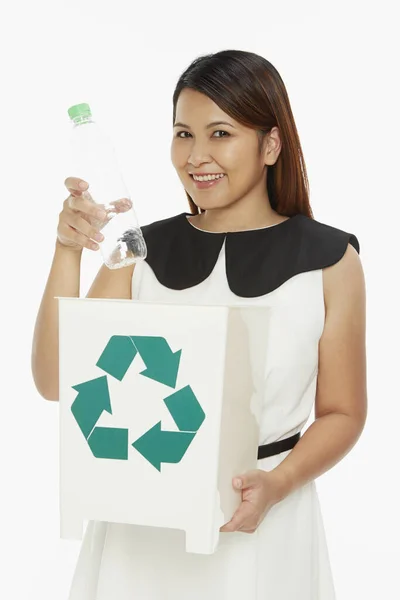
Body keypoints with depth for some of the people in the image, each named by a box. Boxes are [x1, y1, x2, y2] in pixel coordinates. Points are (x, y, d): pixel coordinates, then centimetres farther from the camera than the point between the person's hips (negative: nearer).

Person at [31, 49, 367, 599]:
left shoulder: (329, 261, -6)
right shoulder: (141, 251, 0)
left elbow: (342, 412, -1)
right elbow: (57, 383, -6)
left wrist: (276, 484, -18)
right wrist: (68, 252, -15)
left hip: (258, 524, -2)